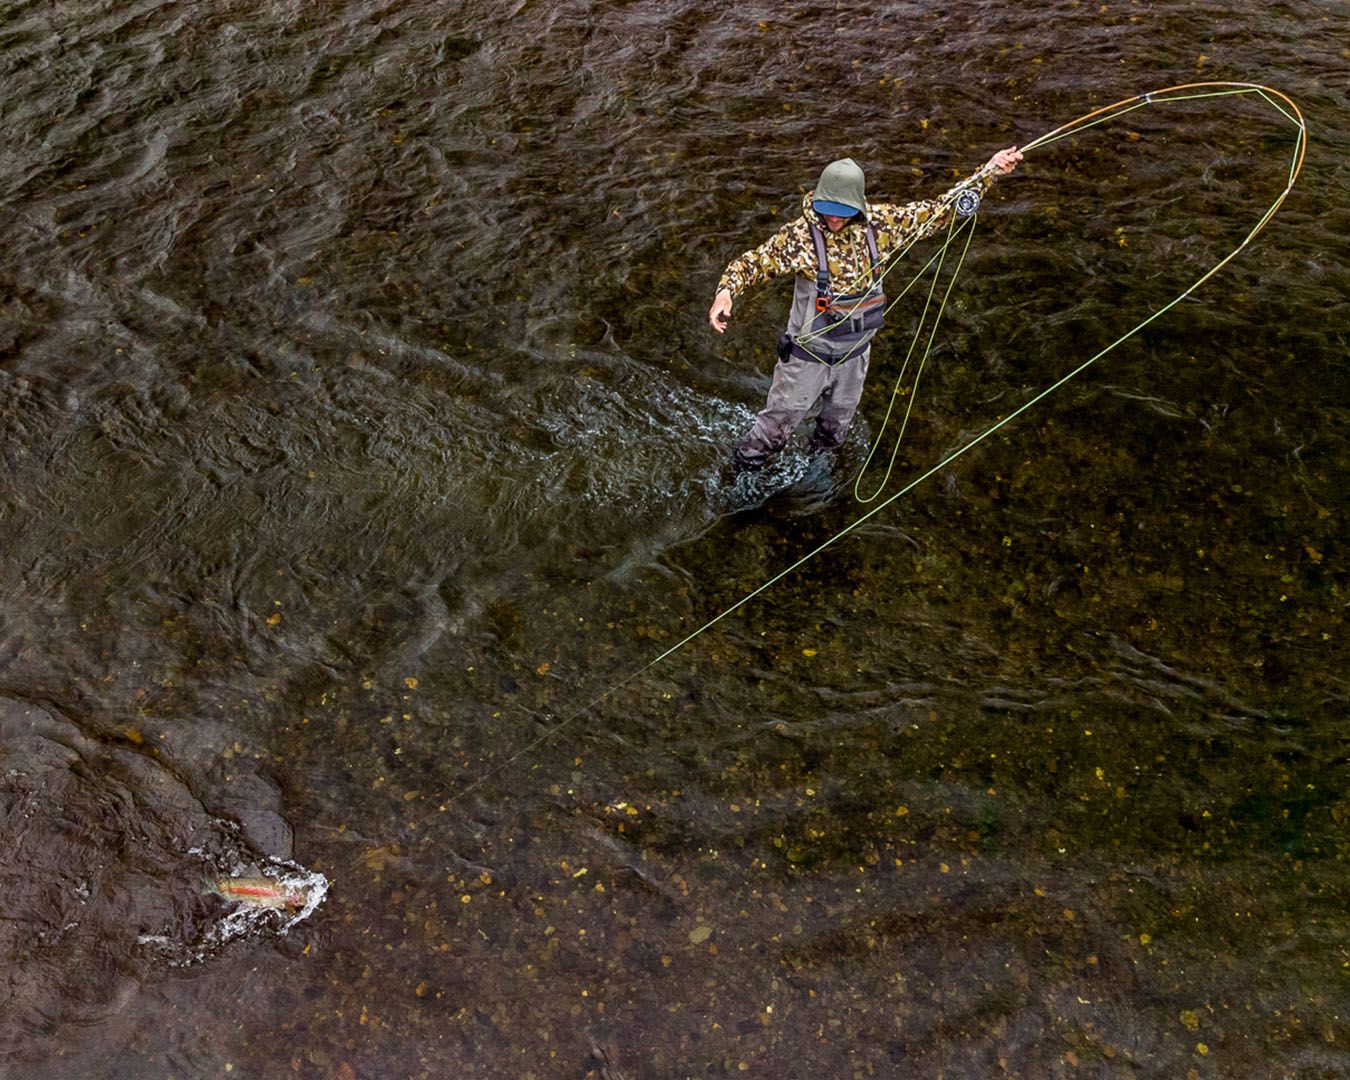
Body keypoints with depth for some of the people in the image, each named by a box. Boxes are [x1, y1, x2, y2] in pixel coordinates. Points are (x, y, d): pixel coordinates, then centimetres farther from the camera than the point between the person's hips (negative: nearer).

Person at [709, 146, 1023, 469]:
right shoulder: (800, 235, -22)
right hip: (809, 355, -4)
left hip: (855, 354, 4)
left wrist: (990, 171, -6)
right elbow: (751, 262, -18)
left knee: (836, 427, 25)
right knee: (779, 422, 10)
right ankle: (742, 472, 35)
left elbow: (937, 211, -3)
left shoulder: (880, 224, -12)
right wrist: (725, 292, -38)